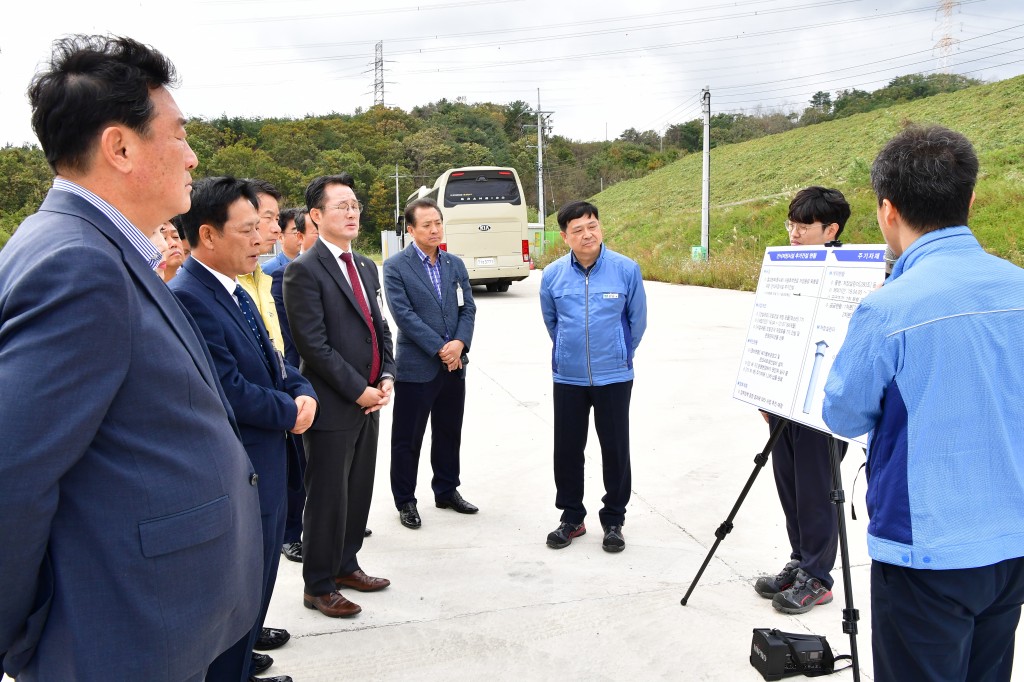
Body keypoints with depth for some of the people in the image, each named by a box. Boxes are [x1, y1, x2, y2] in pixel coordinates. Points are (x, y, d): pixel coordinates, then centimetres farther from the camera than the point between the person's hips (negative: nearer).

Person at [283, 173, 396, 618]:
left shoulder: (366, 267, 14)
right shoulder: (304, 270, -12)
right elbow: (313, 344, -17)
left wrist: (386, 376, 2)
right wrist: (358, 390, -16)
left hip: (368, 401, 8)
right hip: (332, 406, -7)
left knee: (359, 492, 16)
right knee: (328, 498, 4)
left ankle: (345, 565, 34)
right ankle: (318, 586, 19)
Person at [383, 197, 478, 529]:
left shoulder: (455, 264, 10)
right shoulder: (395, 266, -7)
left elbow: (468, 308, 6)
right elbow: (404, 315, -14)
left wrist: (459, 343, -12)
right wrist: (440, 349, -17)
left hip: (454, 364, 5)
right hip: (416, 365, -5)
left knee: (449, 433, 16)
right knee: (407, 438, 4)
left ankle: (446, 491, 31)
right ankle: (405, 501, 18)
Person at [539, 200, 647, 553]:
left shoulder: (627, 269, -8)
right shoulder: (552, 275, -3)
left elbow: (637, 320, 5)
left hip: (614, 377, -2)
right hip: (568, 378, 2)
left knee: (615, 449, 6)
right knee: (567, 449, 9)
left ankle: (613, 521, 23)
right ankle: (572, 517, 26)